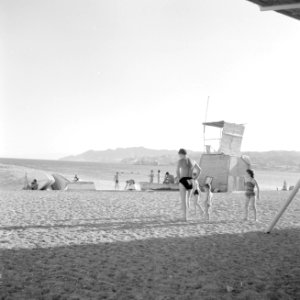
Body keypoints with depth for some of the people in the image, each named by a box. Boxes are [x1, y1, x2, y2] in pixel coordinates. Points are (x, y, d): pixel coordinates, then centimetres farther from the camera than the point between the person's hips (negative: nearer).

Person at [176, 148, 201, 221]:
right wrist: (195, 179, 16)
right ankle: (186, 215, 19)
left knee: (183, 200, -2)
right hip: (190, 182, 5)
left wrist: (179, 179, -10)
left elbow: (177, 170, -21)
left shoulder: (181, 160, -6)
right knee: (187, 199, 18)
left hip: (183, 181, -5)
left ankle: (185, 217, -6)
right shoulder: (193, 161, 12)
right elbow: (199, 170, 19)